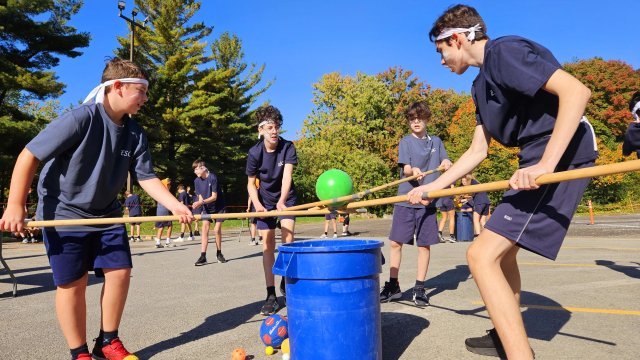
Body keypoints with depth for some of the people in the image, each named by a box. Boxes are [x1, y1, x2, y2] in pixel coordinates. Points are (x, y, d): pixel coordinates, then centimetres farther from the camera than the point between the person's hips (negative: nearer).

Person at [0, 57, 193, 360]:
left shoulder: (135, 133, -4)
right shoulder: (79, 119, -21)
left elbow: (146, 177, -3)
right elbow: (29, 156, -17)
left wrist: (175, 206, -17)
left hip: (106, 214, 6)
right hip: (64, 214, -5)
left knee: (120, 273, 1)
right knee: (73, 283, 1)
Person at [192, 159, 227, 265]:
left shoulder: (213, 178, -21)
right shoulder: (196, 181, -5)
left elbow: (214, 197, -22)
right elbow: (200, 197, -1)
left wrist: (201, 202, -32)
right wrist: (198, 203, -23)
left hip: (218, 207, -3)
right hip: (206, 208, 4)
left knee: (217, 230, -3)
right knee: (204, 229, -10)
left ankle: (219, 253, 18)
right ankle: (203, 256, -11)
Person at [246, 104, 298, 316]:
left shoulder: (288, 147, -19)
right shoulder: (255, 153, -16)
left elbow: (287, 174, -32)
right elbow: (251, 183, -6)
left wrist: (282, 201, -48)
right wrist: (257, 204, -23)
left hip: (286, 197, 0)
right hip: (265, 199, 1)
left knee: (288, 233, -17)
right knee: (267, 244, -2)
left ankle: (285, 283, 5)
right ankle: (271, 295, 4)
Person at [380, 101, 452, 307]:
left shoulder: (436, 141, 13)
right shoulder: (406, 142, 4)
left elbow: (445, 164, 11)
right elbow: (405, 168, -8)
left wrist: (446, 163, -13)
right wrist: (413, 171, -31)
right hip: (405, 199, -1)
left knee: (424, 244, 3)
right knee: (395, 242, -2)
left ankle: (420, 288, 16)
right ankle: (393, 286, 12)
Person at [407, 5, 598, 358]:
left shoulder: (504, 51, -11)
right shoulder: (482, 84, 18)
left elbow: (576, 90, -22)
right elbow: (477, 150, 18)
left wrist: (545, 164, -30)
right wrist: (431, 188, 15)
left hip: (561, 156, -10)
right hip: (536, 160, 10)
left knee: (482, 254, -17)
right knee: (502, 249, 22)